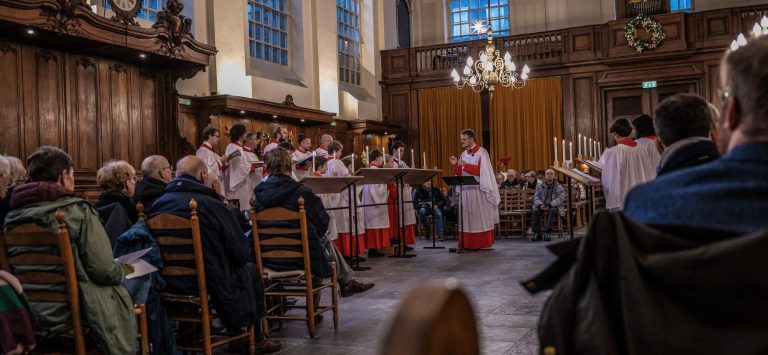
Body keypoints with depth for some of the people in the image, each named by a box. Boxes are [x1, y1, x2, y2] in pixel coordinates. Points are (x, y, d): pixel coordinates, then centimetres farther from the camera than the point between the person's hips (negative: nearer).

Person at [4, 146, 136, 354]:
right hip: (66, 315, -6)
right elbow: (105, 272, -16)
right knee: (119, 295, 18)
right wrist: (122, 271, 6)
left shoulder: (12, 215, 1)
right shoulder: (77, 210, -15)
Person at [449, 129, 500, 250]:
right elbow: (460, 173, 14)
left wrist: (465, 165, -16)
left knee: (480, 217, -3)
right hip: (465, 191, 6)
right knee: (467, 217, 3)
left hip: (478, 191, -6)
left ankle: (483, 243, 2)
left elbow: (482, 171, -13)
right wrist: (456, 165, -4)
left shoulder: (481, 152, -3)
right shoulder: (464, 154, 15)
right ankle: (468, 244, 7)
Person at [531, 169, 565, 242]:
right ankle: (537, 233, -27)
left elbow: (560, 199, -11)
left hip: (554, 207, -3)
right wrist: (540, 205, -21)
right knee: (535, 210, -29)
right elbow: (536, 197, 3)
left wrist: (549, 205, -26)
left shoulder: (559, 187, 3)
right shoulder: (540, 186, 12)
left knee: (552, 211, -37)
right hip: (542, 206, 3)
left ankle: (547, 233, -38)